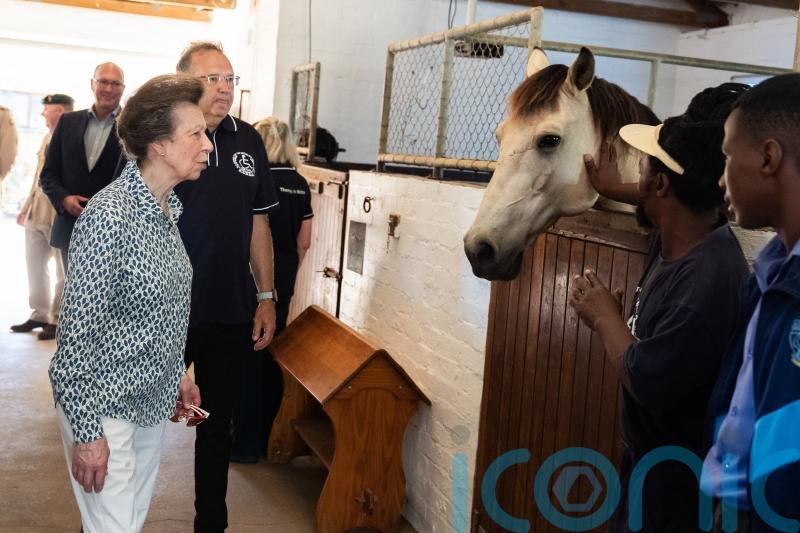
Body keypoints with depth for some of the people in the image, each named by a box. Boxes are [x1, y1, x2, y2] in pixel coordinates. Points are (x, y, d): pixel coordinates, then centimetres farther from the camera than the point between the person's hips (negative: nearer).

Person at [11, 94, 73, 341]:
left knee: (64, 271, 3)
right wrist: (26, 207, 20)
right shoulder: (47, 138, 15)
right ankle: (40, 314, 24)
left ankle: (58, 319, 10)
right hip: (36, 214, 9)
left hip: (60, 216, -9)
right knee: (35, 267, 14)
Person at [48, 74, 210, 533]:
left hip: (153, 402, 8)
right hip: (105, 407, -8)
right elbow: (79, 329, -22)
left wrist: (178, 373, 16)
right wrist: (86, 433, -20)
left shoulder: (168, 207, 4)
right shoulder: (110, 215, -22)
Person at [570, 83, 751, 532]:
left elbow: (645, 384, -30)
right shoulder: (684, 232, -5)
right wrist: (615, 190, 28)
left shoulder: (709, 279, -34)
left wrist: (605, 317, -16)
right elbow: (673, 200, 21)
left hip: (676, 478, -9)